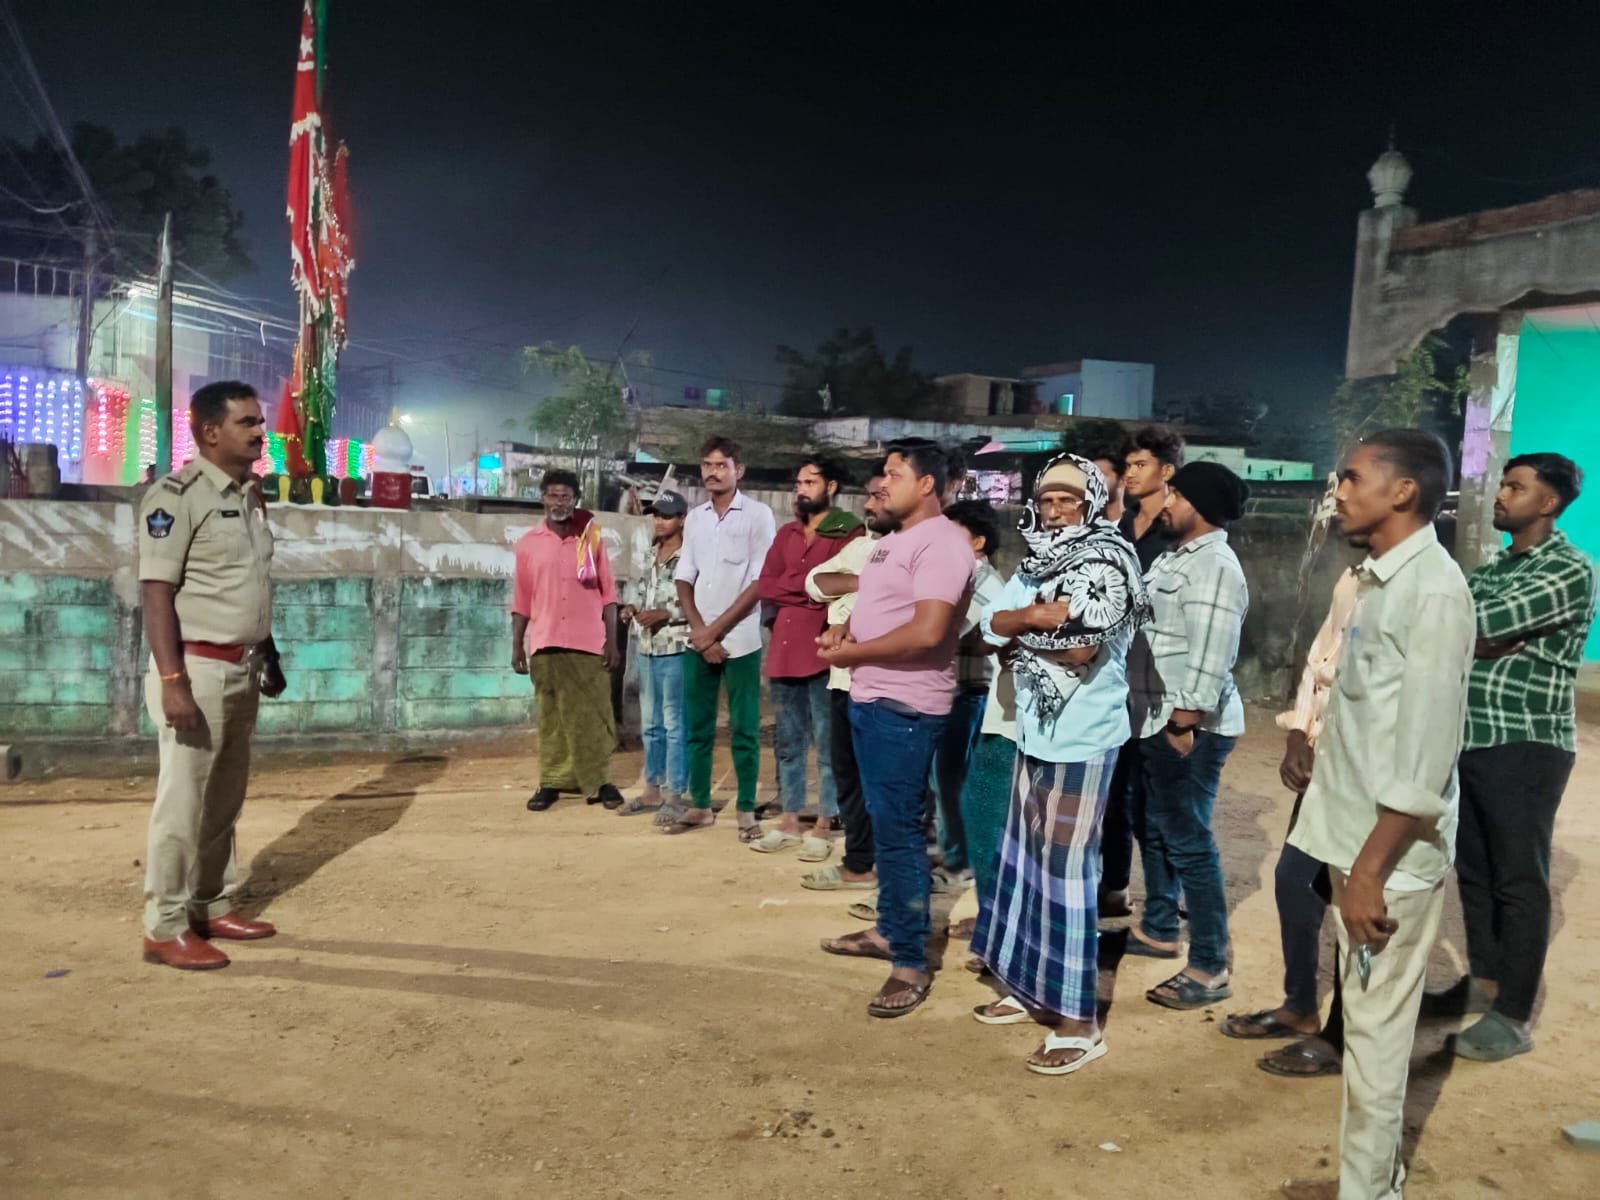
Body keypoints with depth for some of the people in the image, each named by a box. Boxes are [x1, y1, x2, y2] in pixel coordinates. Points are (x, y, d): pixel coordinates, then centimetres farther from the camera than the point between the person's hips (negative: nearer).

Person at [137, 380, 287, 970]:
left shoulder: (250, 495, 12)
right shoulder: (176, 496, -13)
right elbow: (156, 593, -16)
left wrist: (270, 656, 20)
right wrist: (173, 682, -22)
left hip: (243, 668, 8)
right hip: (198, 668, -8)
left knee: (225, 799, 15)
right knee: (182, 801, -2)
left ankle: (213, 907, 26)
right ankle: (165, 928, 8)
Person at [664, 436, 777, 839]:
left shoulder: (758, 515, -5)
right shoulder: (694, 518, 11)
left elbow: (760, 583, -10)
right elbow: (684, 581, 11)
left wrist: (716, 631, -10)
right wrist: (699, 631, -5)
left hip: (740, 641, -5)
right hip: (698, 641, 5)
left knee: (743, 730, 2)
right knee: (698, 728, 10)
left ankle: (747, 811, 10)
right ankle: (699, 806, 20)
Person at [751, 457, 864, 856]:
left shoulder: (848, 533, -4)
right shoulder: (786, 534, 15)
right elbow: (765, 586, 7)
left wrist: (791, 584, -6)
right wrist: (808, 587, -6)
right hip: (783, 651, 7)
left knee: (827, 745, 2)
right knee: (788, 743, 13)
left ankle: (824, 827, 10)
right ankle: (789, 822, 22)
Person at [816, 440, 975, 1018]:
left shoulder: (941, 543, -17)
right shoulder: (893, 540, 15)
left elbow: (927, 631, -27)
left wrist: (851, 653, -16)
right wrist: (845, 628, 3)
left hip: (904, 706, -10)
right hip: (870, 698, 10)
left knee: (898, 829, -6)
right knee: (885, 823, 18)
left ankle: (912, 963, 3)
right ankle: (889, 929, 32)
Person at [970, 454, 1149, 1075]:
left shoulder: (1107, 564, -12)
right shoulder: (1037, 563, 11)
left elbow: (1081, 650, -21)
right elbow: (994, 624, 1)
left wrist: (1022, 631, -8)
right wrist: (1040, 616, -17)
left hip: (1082, 739, -8)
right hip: (1034, 730, 8)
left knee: (1065, 867, -5)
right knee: (1027, 857, 15)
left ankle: (1079, 1021, 5)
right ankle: (1029, 986, 30)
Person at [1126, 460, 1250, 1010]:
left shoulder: (1214, 567, -17)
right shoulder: (1175, 555, 14)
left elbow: (1210, 658, -23)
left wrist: (1185, 724, -22)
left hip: (1188, 726, -10)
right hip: (1154, 718, 10)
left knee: (1188, 843, -4)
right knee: (1153, 829, 20)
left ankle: (1209, 967, 6)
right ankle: (1158, 929, 37)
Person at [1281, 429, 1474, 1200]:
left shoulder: (1433, 590, -17)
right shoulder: (1377, 580, 10)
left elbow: (1426, 751, -22)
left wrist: (1371, 867, -21)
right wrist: (1353, 855, 16)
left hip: (1390, 850, -9)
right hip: (1354, 832, 9)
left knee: (1376, 1027, 4)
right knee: (1364, 1019, 18)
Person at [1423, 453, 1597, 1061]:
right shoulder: (1492, 567, 14)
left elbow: (1476, 625, -23)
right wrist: (1491, 645, -16)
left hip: (1525, 747, -7)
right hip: (1471, 739, 7)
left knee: (1519, 881, 1)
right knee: (1474, 871, 15)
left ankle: (1513, 1017, 9)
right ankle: (1484, 981, 30)